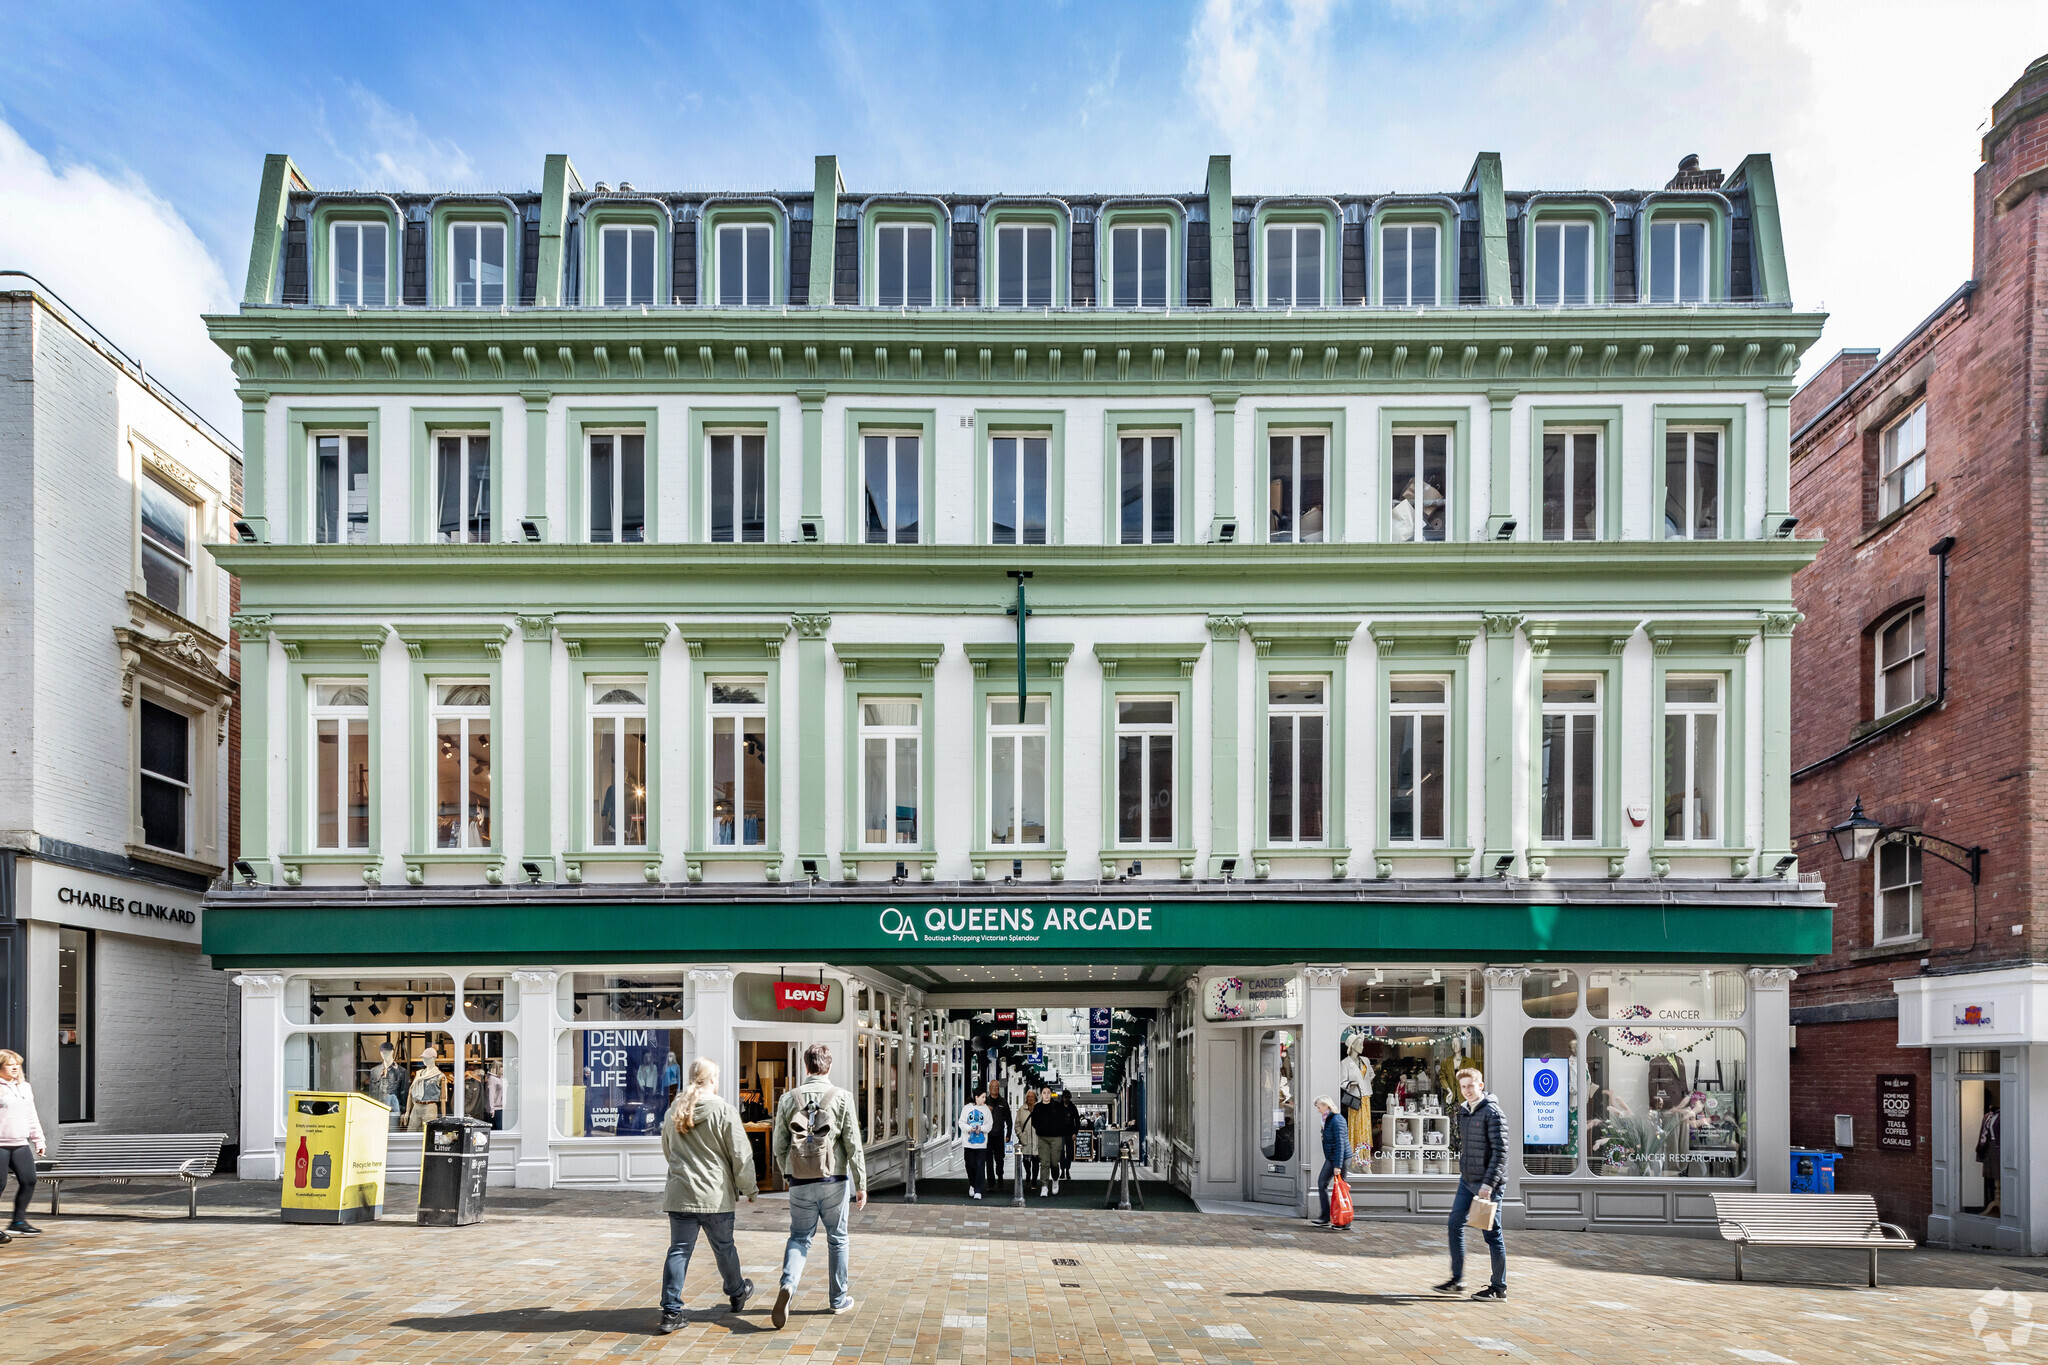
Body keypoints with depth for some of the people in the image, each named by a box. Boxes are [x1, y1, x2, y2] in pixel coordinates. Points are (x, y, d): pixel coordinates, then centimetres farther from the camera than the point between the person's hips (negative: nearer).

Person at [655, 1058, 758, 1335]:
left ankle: (671, 1312, 1)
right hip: (716, 1196, -3)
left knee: (679, 1251, 6)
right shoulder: (725, 1112, -12)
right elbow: (741, 1156, -9)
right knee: (724, 1248, 15)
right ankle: (737, 1293, 36)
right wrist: (749, 1188, 6)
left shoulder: (673, 1111, 6)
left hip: (680, 1195, 4)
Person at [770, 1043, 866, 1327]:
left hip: (800, 1183, 1)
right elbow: (854, 1146, -8)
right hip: (834, 1181, -1)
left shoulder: (788, 1099, 0)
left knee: (799, 1237, 13)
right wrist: (861, 1184, 0)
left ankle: (788, 1284, -12)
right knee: (837, 1239, 14)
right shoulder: (841, 1098, -7)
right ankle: (839, 1298, 22)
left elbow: (779, 1147, 4)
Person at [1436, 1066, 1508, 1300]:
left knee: (1492, 1233, 1)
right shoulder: (1463, 1111, 10)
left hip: (1486, 1183, -8)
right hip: (1466, 1180, 8)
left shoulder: (1492, 1112, -14)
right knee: (1455, 1224, 8)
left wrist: (1489, 1183, -22)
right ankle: (1457, 1279, 18)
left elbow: (1500, 1150, -18)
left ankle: (1499, 1286, 13)